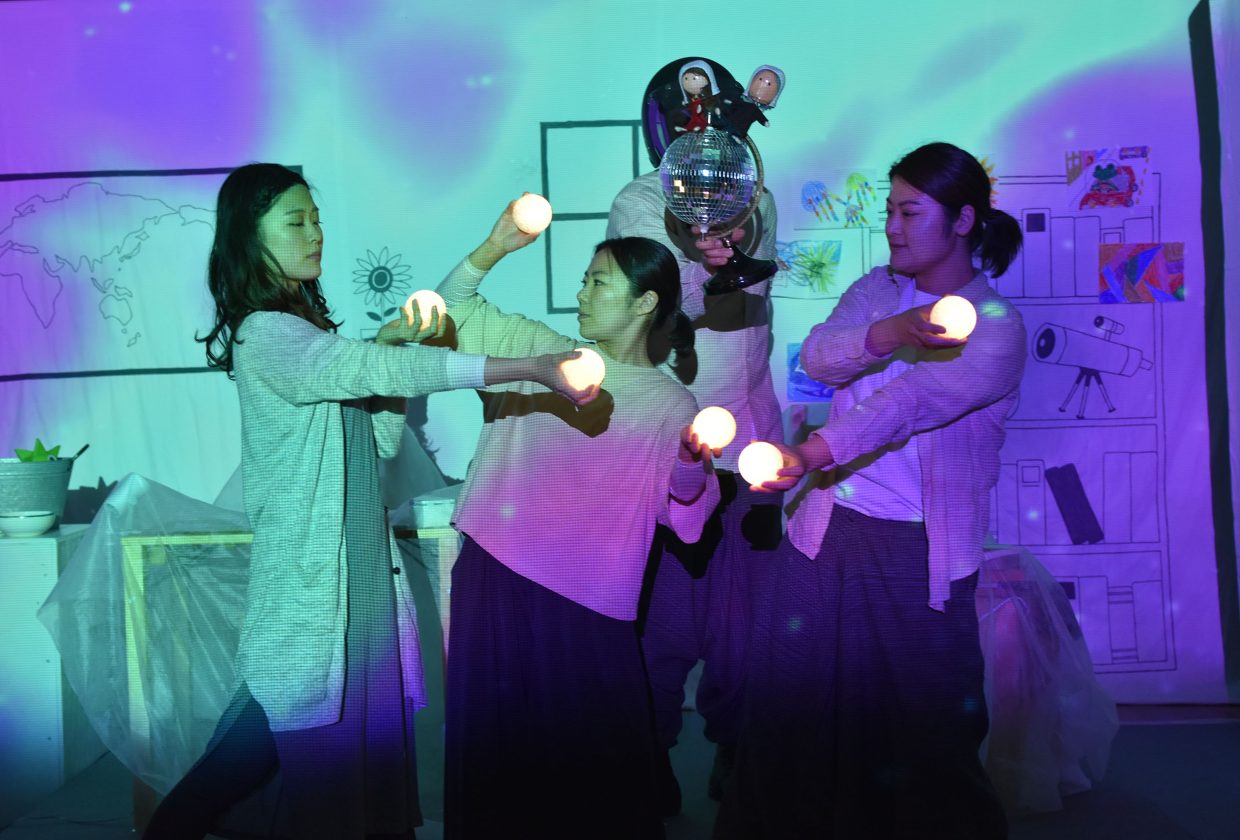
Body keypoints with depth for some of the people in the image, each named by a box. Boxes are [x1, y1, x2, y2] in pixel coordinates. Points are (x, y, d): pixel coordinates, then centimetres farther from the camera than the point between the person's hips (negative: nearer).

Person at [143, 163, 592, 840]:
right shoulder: (265, 333, -13)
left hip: (360, 563, 8)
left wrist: (385, 351, -4)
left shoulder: (309, 327, 15)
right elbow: (376, 371, -26)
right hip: (311, 567, -8)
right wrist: (531, 367, -30)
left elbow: (380, 441, 11)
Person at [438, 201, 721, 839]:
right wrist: (494, 249, -3)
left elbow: (684, 515, -5)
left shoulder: (671, 404, 0)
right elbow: (455, 309, 11)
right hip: (491, 574, 3)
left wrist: (692, 463, -25)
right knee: (494, 737, 13)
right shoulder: (539, 348, 7)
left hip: (584, 601, -2)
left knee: (594, 758, 6)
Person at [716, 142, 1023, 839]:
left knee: (917, 721, 5)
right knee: (795, 703, 10)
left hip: (920, 552, -4)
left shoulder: (996, 327, -8)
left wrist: (812, 454, -40)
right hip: (827, 529, 4)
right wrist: (889, 332, -29)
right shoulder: (876, 290, 9)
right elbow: (818, 356, -10)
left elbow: (913, 399, -26)